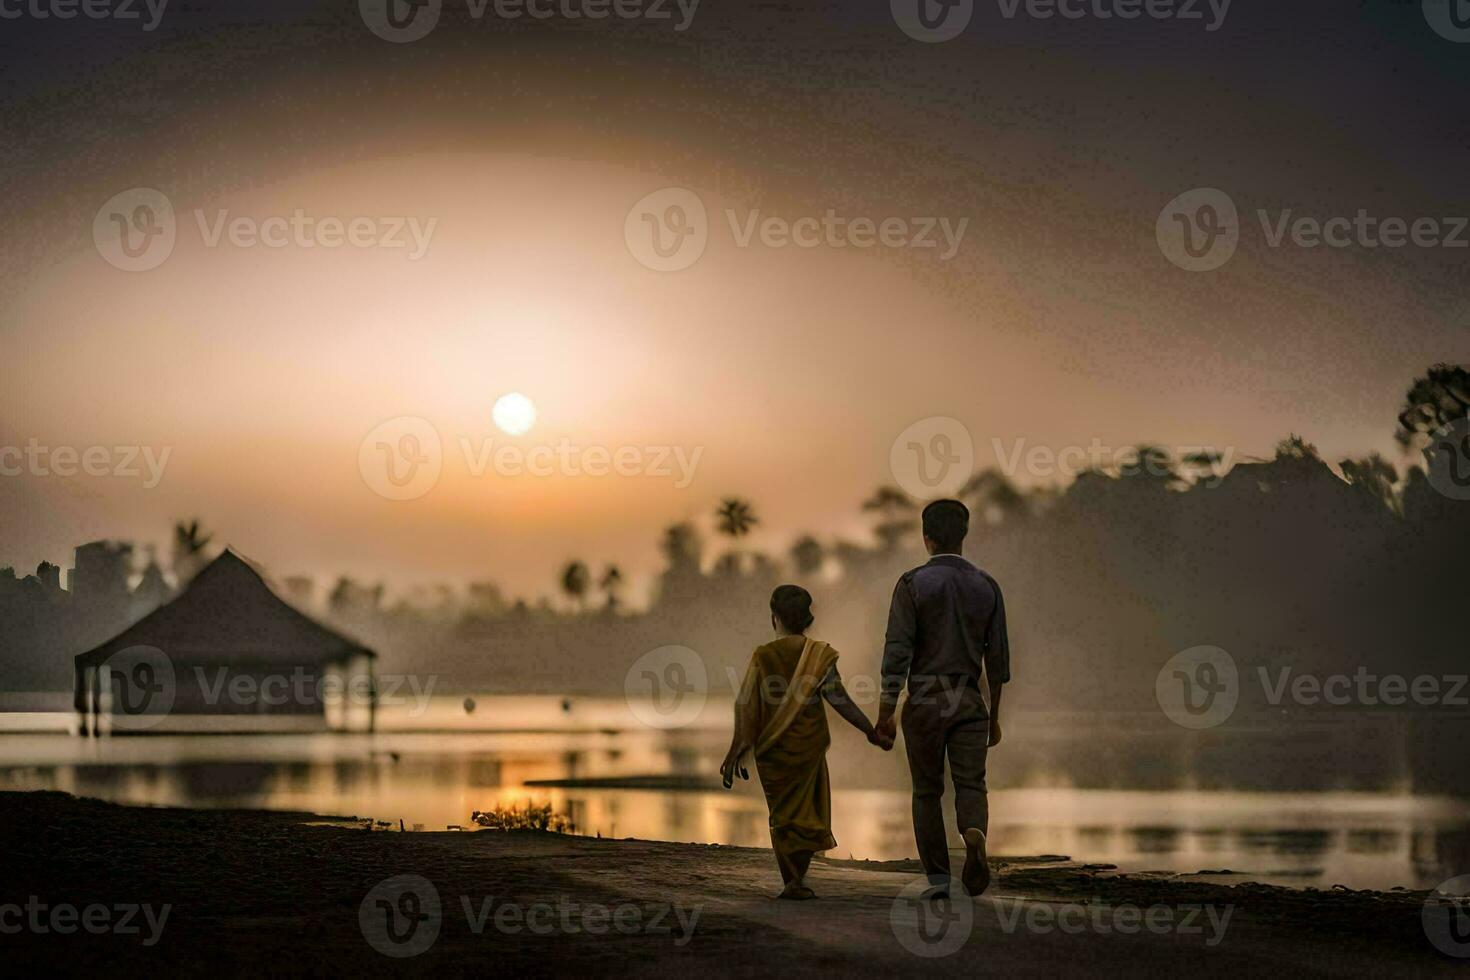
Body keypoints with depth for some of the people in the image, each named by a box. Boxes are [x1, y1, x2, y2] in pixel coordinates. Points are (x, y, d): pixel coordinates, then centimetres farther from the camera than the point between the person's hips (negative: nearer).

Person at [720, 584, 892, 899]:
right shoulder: (819, 654, -5)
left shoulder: (762, 657, -5)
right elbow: (838, 699, -10)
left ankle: (791, 882, 14)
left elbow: (747, 708, -8)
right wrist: (871, 732, -5)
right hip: (808, 744, -1)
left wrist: (735, 753, -6)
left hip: (771, 748, 1)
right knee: (807, 813, 9)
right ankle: (796, 879, -8)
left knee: (782, 815, 15)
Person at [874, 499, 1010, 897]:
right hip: (970, 703, 2)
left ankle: (938, 879, 9)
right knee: (970, 787, 1)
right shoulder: (986, 587, 5)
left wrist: (884, 712, -6)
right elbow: (997, 658, 7)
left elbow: (897, 651, -11)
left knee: (927, 793, 11)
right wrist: (995, 717, 16)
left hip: (923, 703, -1)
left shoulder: (912, 584, -6)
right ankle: (975, 838, -31)